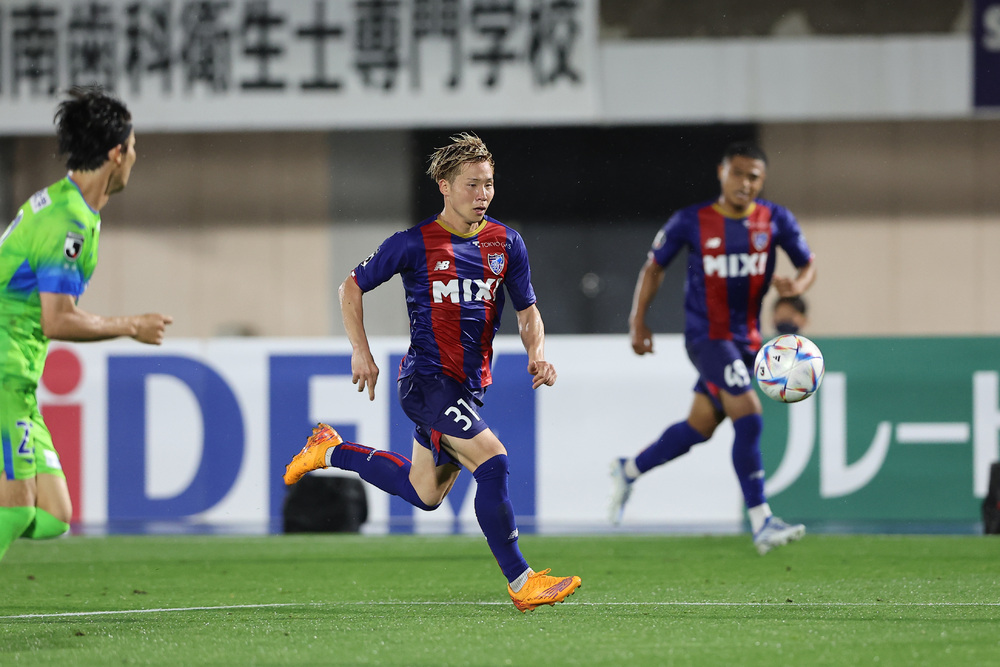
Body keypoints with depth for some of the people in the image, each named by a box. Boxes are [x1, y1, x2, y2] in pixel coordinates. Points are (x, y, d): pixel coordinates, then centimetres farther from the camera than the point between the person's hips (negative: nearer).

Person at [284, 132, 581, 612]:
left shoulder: (506, 244, 4)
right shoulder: (414, 244, -9)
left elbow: (527, 311, 12)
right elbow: (352, 288, 3)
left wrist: (537, 354, -8)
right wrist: (361, 354, -6)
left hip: (469, 385, 7)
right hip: (426, 378, -7)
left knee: (424, 494, 17)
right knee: (492, 460, -23)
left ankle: (332, 451, 38)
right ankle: (521, 582, -19)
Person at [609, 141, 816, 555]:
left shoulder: (776, 221, 0)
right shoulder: (691, 222, -7)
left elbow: (807, 265, 8)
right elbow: (654, 267, 6)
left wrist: (797, 285, -16)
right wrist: (638, 321, 0)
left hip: (747, 339, 5)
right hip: (706, 336, -5)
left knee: (699, 427, 13)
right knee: (749, 418, -19)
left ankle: (629, 471, 37)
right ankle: (761, 524, -18)